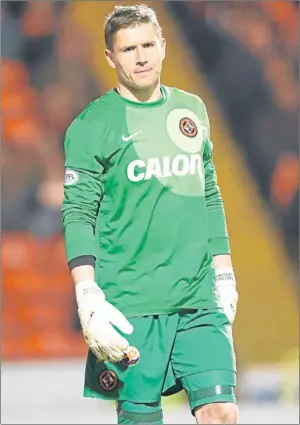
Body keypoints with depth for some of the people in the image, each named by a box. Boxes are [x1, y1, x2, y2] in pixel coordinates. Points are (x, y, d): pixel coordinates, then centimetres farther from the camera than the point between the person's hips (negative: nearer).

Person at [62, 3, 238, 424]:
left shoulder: (192, 110, 13)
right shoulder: (92, 125, -3)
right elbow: (78, 216, -6)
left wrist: (224, 274, 17)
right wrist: (89, 301, -15)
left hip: (200, 301, 4)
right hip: (130, 306, -4)